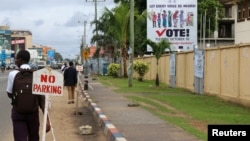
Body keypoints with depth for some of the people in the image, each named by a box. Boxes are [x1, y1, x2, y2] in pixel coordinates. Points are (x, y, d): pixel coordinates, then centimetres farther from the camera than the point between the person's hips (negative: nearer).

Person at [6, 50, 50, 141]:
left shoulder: (13, 74, -8)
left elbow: (10, 94, 2)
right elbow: (42, 98, -9)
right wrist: (47, 119, -10)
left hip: (18, 112, -2)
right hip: (33, 111, 2)